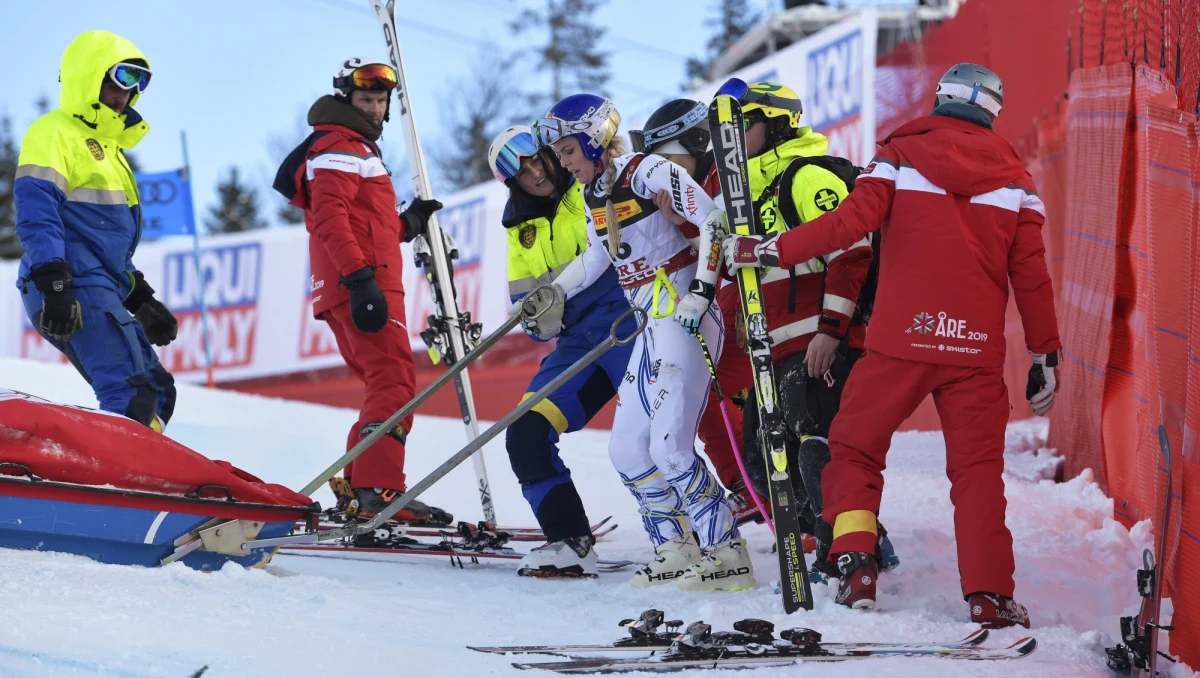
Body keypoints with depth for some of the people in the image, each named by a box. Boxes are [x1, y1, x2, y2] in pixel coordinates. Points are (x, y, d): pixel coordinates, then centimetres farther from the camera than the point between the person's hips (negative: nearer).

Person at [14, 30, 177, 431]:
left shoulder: (106, 145, 26)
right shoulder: (54, 133, -4)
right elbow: (36, 213, -17)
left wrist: (142, 299, 28)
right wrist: (54, 285, -26)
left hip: (102, 293, 10)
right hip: (74, 292, -10)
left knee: (155, 394, 8)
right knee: (131, 397, -23)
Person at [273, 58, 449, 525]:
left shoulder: (358, 149, 30)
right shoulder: (338, 147, -3)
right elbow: (329, 218, -17)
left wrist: (409, 224, 14)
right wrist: (360, 277, -26)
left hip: (363, 287, 10)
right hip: (363, 287, -10)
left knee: (385, 386, 14)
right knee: (394, 381, -19)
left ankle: (355, 488, 13)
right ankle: (378, 491, -30)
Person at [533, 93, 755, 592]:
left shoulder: (648, 172, -12)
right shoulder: (595, 195, 13)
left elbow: (713, 222, -18)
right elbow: (597, 258, 30)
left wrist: (701, 292, -23)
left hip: (688, 319, -9)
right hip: (652, 327, 9)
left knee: (669, 448, -16)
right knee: (627, 451, 8)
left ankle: (729, 558, -10)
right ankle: (675, 551, 18)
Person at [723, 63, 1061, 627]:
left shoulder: (900, 156, 1)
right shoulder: (1013, 177, 9)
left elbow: (849, 222, -10)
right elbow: (1030, 274, 8)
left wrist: (765, 251, -5)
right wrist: (1046, 357, 14)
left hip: (900, 340, -2)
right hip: (977, 348, 2)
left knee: (854, 448, 12)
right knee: (977, 468, 7)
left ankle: (855, 568, -1)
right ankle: (989, 596, -3)